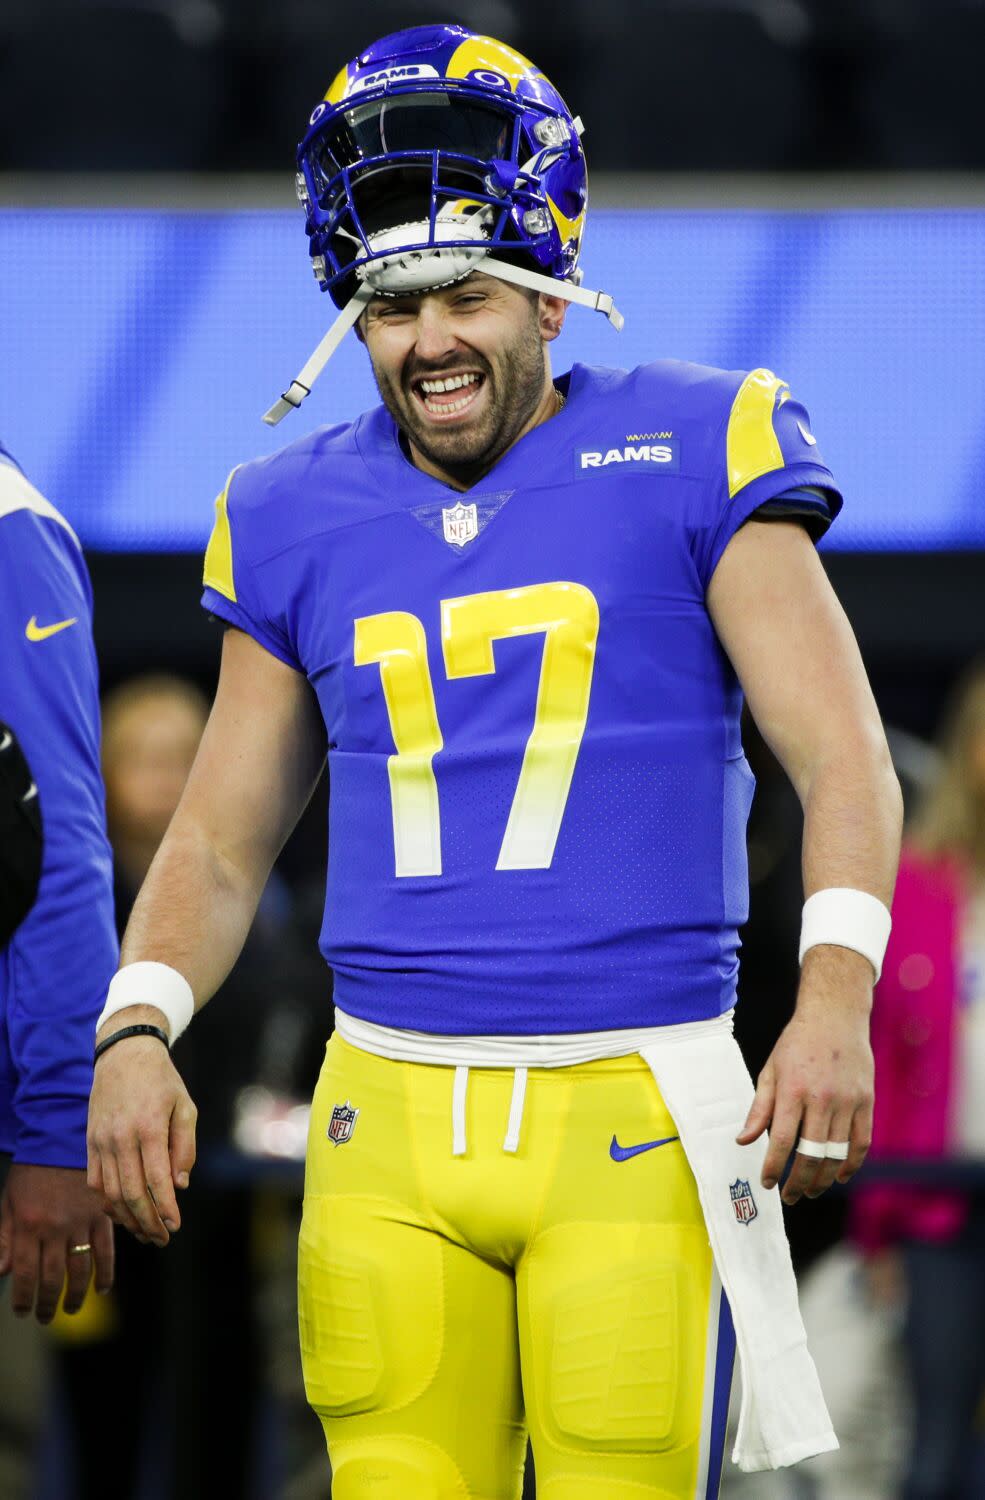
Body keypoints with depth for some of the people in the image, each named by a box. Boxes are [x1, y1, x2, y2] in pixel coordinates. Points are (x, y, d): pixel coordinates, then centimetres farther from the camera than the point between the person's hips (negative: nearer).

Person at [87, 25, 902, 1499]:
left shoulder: (687, 458, 1)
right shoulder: (301, 522, 11)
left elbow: (841, 755, -5)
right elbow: (223, 837, 17)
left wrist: (836, 991, -21)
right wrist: (138, 1029, -2)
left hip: (631, 1108, -3)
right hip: (391, 1107, 3)